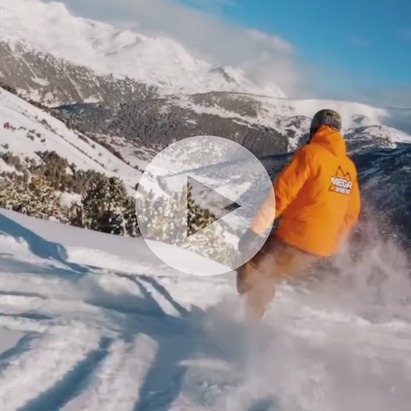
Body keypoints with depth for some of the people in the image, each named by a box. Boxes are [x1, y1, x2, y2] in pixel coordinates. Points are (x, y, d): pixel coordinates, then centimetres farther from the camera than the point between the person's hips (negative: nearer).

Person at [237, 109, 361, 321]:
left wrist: (254, 231, -13)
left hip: (295, 240, -7)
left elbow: (280, 195, -16)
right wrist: (334, 245, 31)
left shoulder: (310, 153, -10)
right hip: (321, 249, 7)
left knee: (250, 272, 4)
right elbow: (351, 212, 19)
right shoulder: (349, 166, 11)